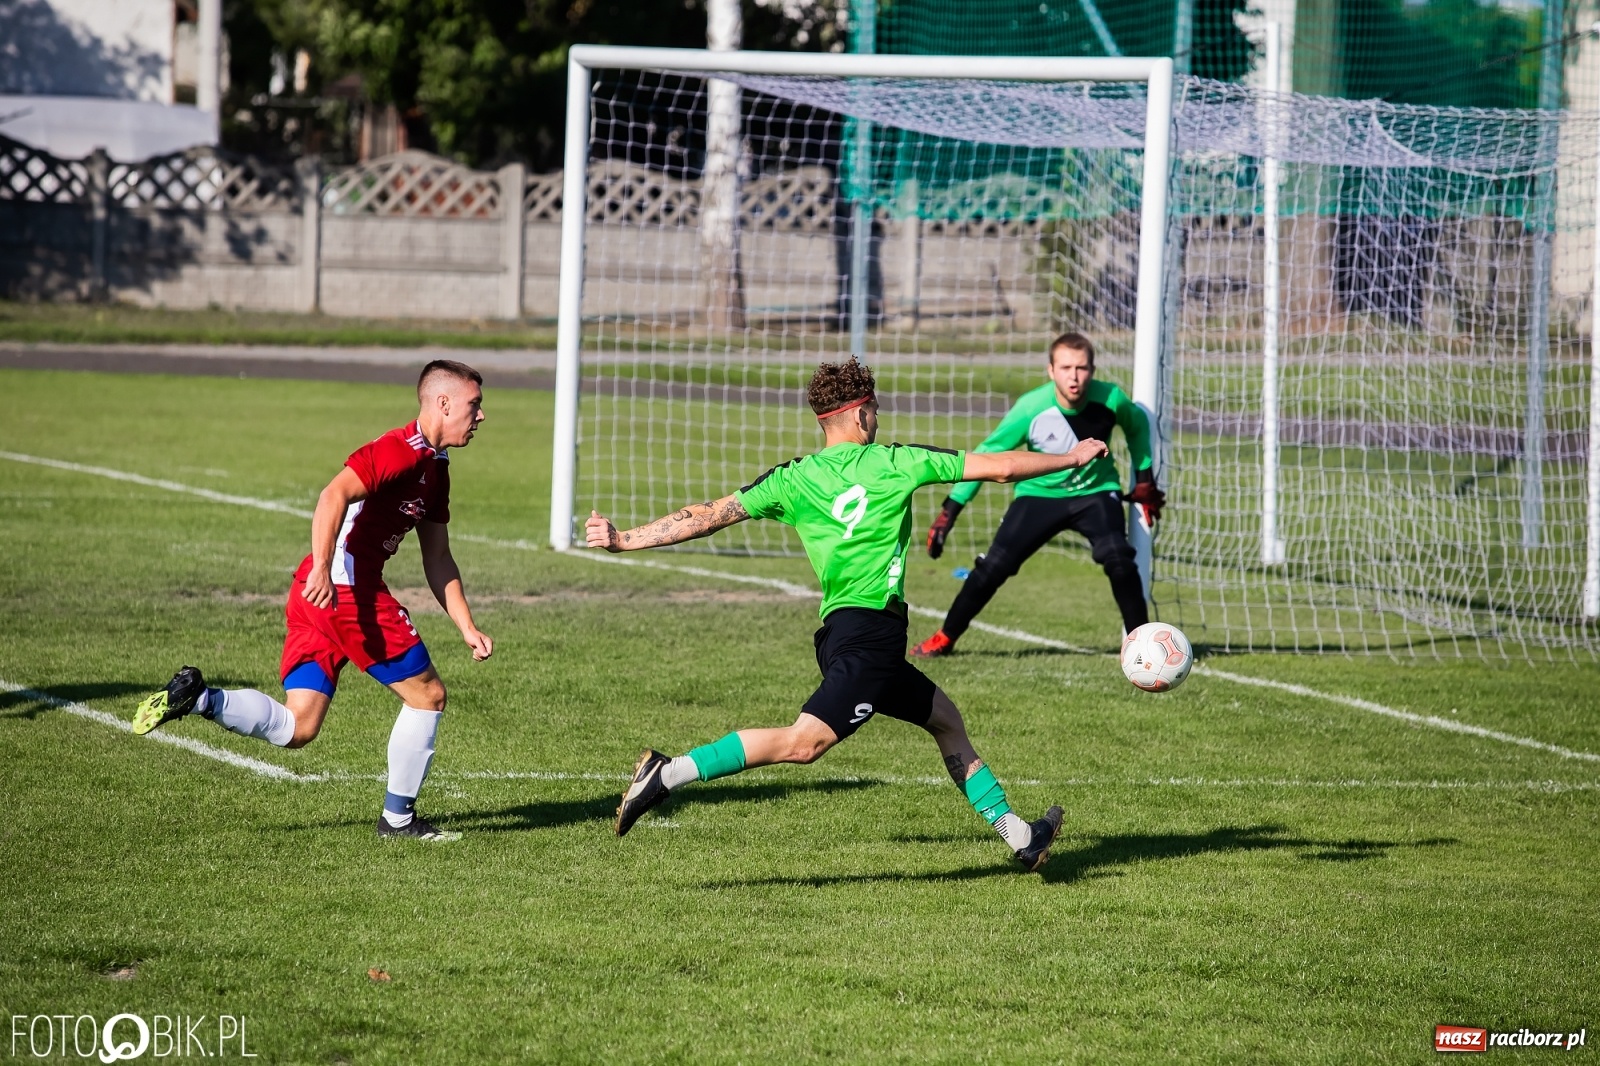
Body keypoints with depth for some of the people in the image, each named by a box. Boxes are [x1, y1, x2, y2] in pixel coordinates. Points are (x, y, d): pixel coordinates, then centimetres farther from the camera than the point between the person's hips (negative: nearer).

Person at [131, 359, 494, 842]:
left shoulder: (435, 469, 21)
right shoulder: (404, 450, -9)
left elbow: (438, 560, 27)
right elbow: (335, 494, -24)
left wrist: (466, 627, 21)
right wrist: (322, 568, -35)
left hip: (316, 597, 9)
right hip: (351, 589, -9)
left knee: (295, 729, 3)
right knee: (427, 695, 4)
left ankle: (197, 698, -11)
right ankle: (398, 817, 12)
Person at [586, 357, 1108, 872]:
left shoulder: (792, 480, 10)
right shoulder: (894, 463, -1)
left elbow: (707, 517, 4)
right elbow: (1001, 467, 4)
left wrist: (622, 539, 11)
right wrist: (1070, 458, 18)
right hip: (870, 631, -8)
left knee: (945, 719, 19)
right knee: (805, 742, -18)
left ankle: (1018, 836, 22)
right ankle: (668, 773, -27)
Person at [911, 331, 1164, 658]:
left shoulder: (1110, 399, -20)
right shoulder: (1031, 408, -25)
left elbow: (1137, 424, 6)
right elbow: (986, 455, -14)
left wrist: (1144, 479, 9)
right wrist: (950, 510, -16)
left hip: (1096, 493, 0)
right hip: (1039, 495, 0)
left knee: (1118, 558, -26)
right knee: (994, 566, -9)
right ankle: (945, 638, 12)